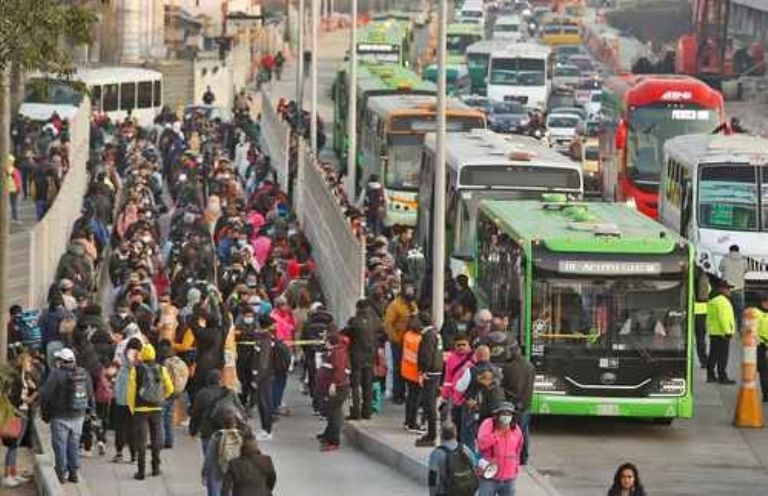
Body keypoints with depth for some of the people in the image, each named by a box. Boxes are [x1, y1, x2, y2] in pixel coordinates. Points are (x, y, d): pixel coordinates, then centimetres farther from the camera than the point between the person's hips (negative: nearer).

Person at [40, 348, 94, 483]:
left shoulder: (56, 374, -15)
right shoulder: (83, 373, 2)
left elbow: (45, 395, -13)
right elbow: (90, 394, 9)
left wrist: (45, 412, -1)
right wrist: (87, 409, 19)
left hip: (60, 416, -5)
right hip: (79, 416, 5)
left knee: (60, 444, 3)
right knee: (74, 444, 14)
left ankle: (61, 473, 4)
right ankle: (73, 473, 16)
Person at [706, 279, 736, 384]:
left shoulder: (713, 301, 17)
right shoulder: (722, 301, -15)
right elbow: (723, 318, -22)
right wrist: (727, 332, -21)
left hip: (713, 333, 10)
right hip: (722, 333, -10)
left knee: (713, 356, 13)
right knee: (722, 356, -7)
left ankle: (710, 375, 16)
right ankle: (722, 377, -7)